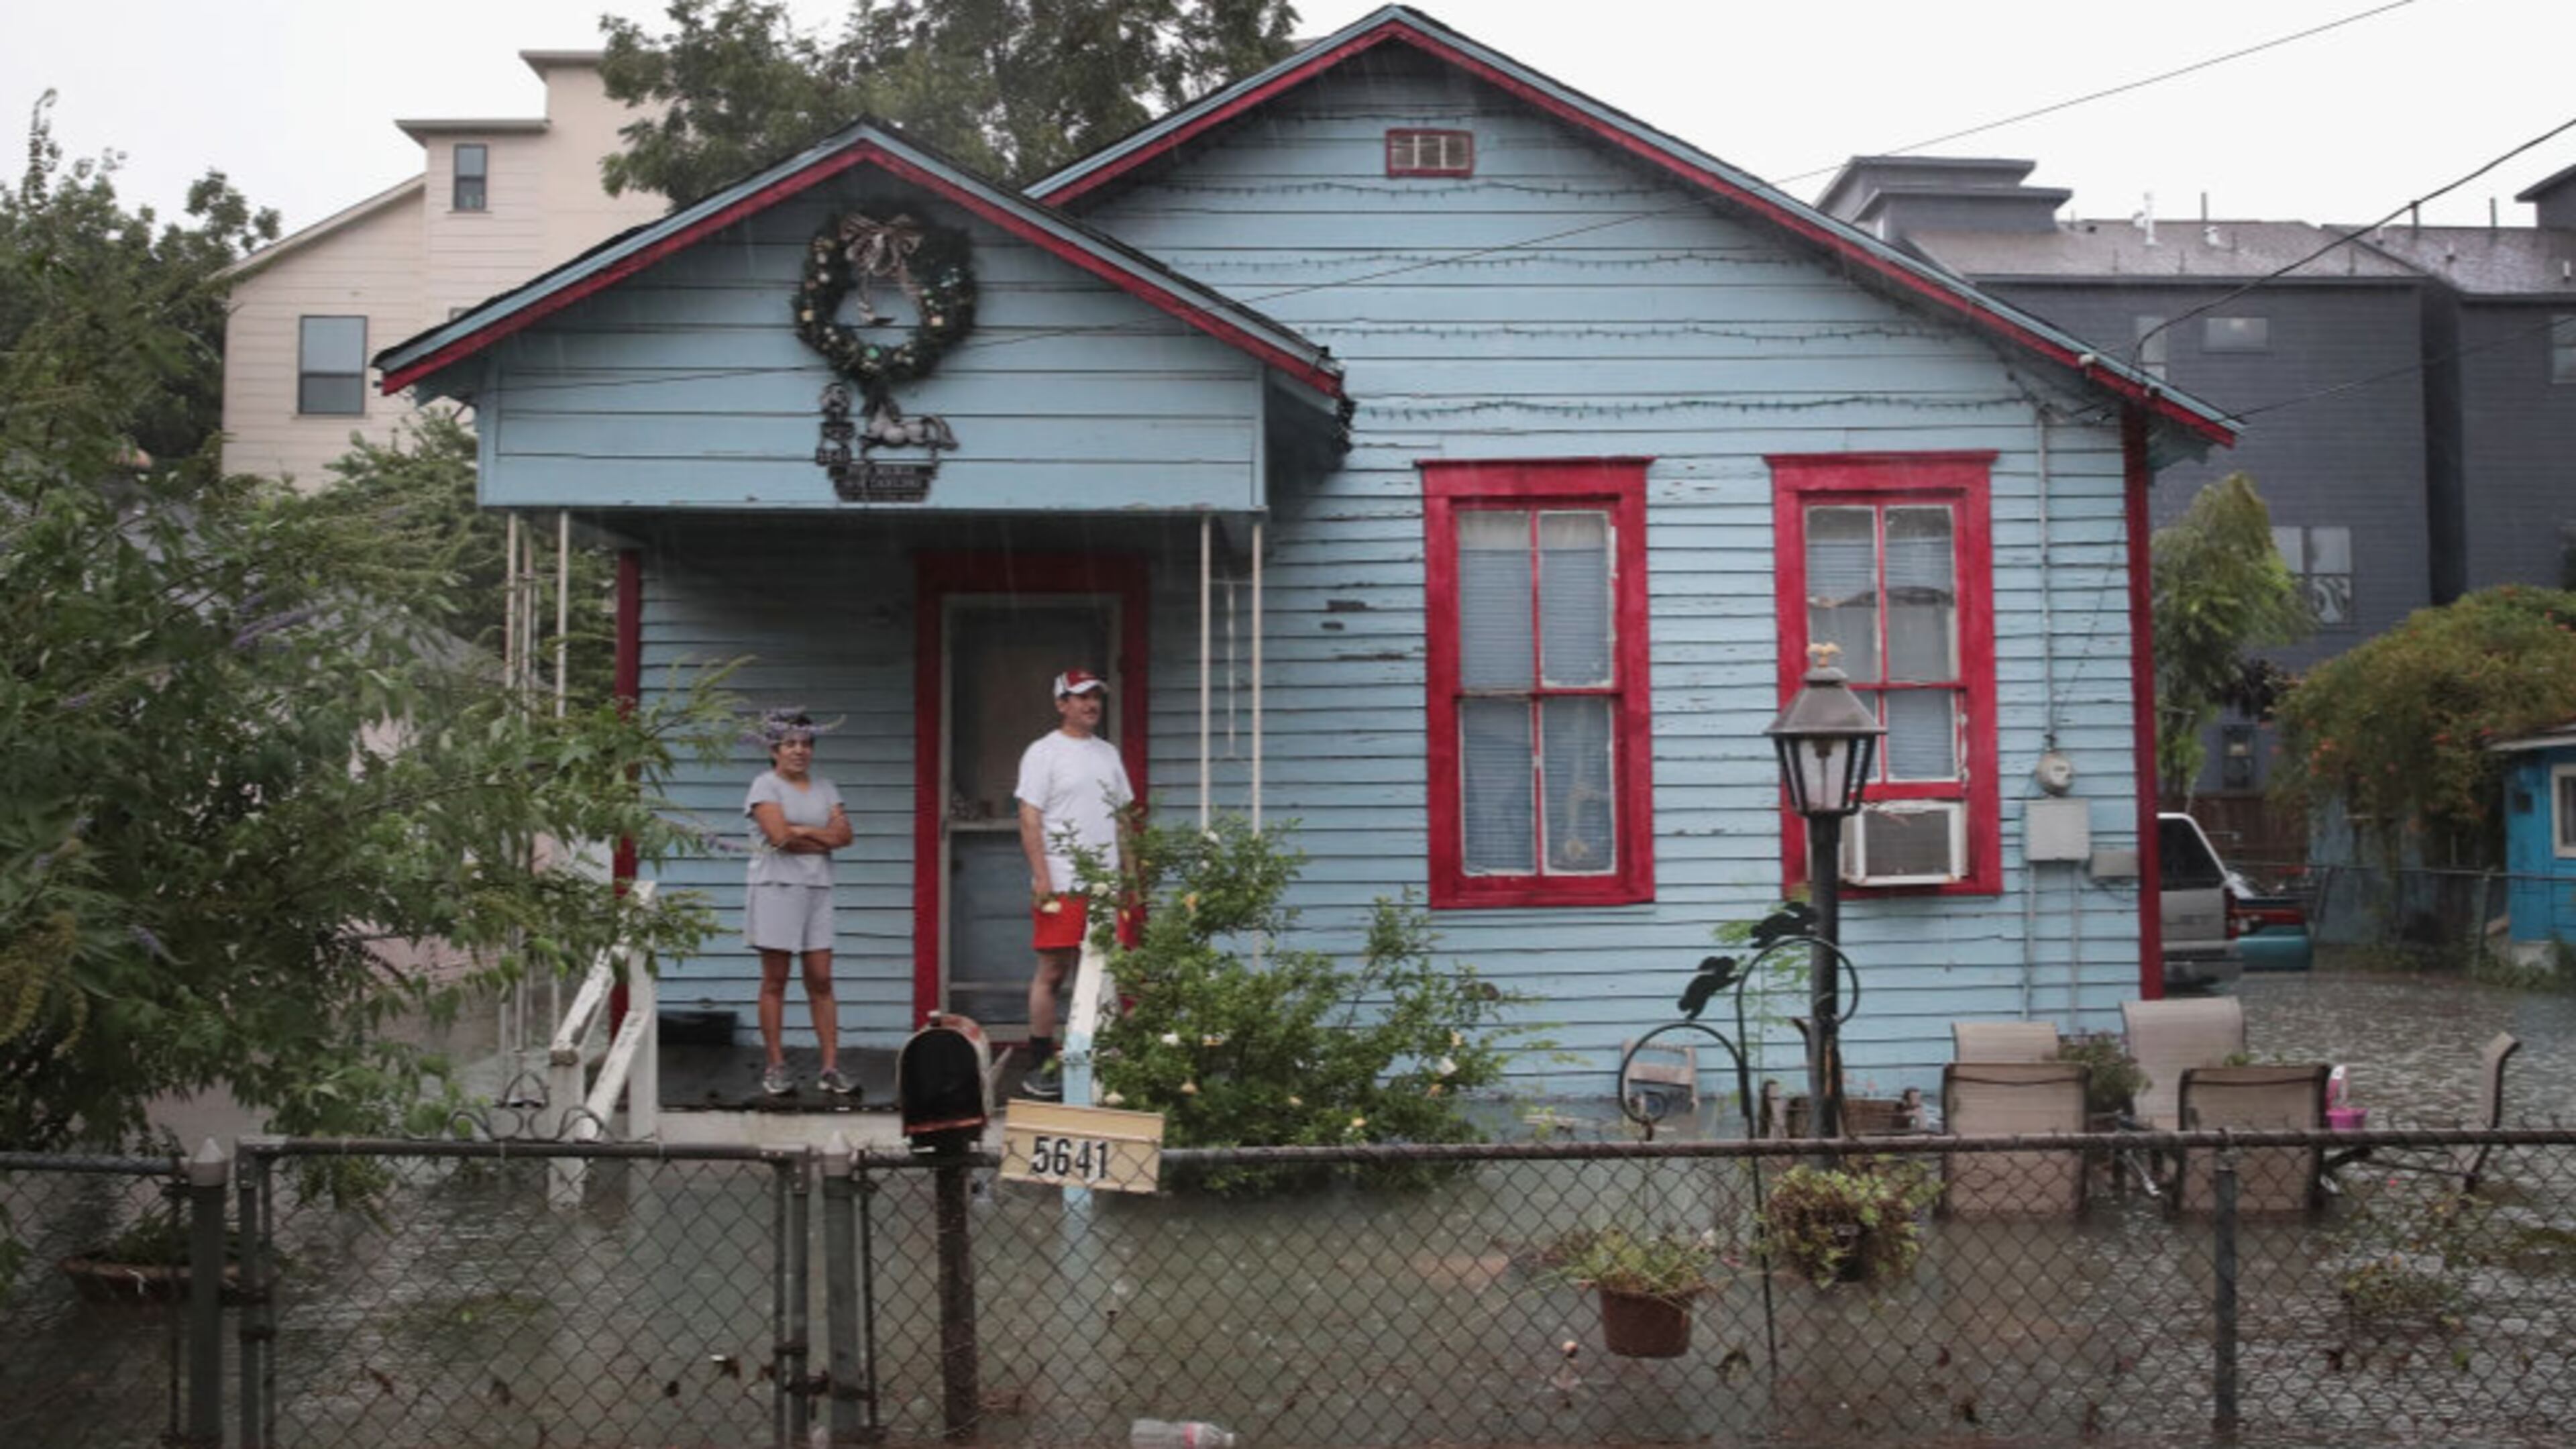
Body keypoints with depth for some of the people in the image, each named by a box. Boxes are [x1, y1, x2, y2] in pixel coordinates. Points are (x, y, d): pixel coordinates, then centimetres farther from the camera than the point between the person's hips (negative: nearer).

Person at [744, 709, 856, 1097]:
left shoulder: (824, 788, 14)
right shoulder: (766, 785, -1)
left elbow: (844, 834, 2)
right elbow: (779, 836, -16)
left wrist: (802, 831, -10)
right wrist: (823, 840, -4)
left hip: (817, 890, 4)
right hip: (776, 889, -4)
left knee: (821, 981, 1)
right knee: (775, 981, 0)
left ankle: (831, 1067, 1)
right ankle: (776, 1067, 5)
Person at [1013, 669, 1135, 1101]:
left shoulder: (1108, 753, 17)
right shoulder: (1044, 753, -3)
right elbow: (1029, 820, -8)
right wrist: (1042, 879, -15)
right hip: (1061, 885, -6)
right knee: (1052, 972, -4)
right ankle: (1039, 1068, 3)